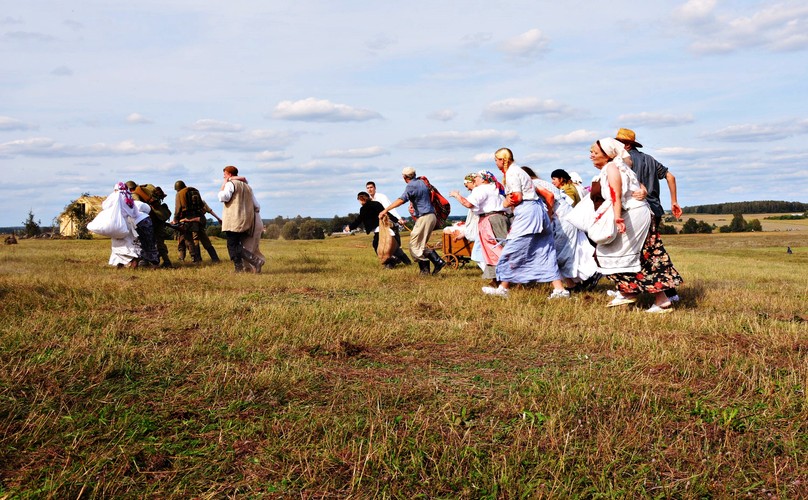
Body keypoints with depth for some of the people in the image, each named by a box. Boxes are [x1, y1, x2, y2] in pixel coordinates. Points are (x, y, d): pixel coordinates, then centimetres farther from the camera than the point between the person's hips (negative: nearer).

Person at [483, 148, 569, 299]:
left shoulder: (511, 173, -8)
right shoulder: (517, 170, 21)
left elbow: (517, 197, -15)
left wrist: (506, 203, 2)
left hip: (526, 212, -10)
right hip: (537, 209, 10)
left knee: (512, 251, -1)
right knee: (544, 253, 5)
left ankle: (503, 288, 7)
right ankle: (559, 289, 0)